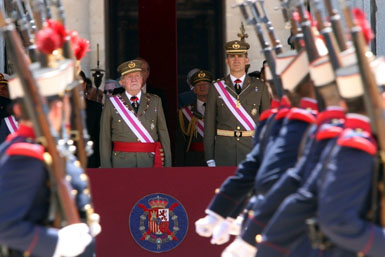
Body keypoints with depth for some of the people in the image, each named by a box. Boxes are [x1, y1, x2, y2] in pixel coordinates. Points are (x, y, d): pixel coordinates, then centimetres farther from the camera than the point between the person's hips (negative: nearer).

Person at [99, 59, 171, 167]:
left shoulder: (155, 101, 11)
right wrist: (106, 167, -1)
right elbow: (105, 139, 5)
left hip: (150, 162, 1)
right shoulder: (111, 104, 6)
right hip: (122, 162, -1)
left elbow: (163, 133, 9)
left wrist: (167, 164, 2)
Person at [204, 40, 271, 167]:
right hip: (225, 152, 0)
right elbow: (209, 124, 4)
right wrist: (210, 160, -1)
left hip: (252, 150, 0)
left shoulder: (259, 88, 5)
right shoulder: (216, 89, 4)